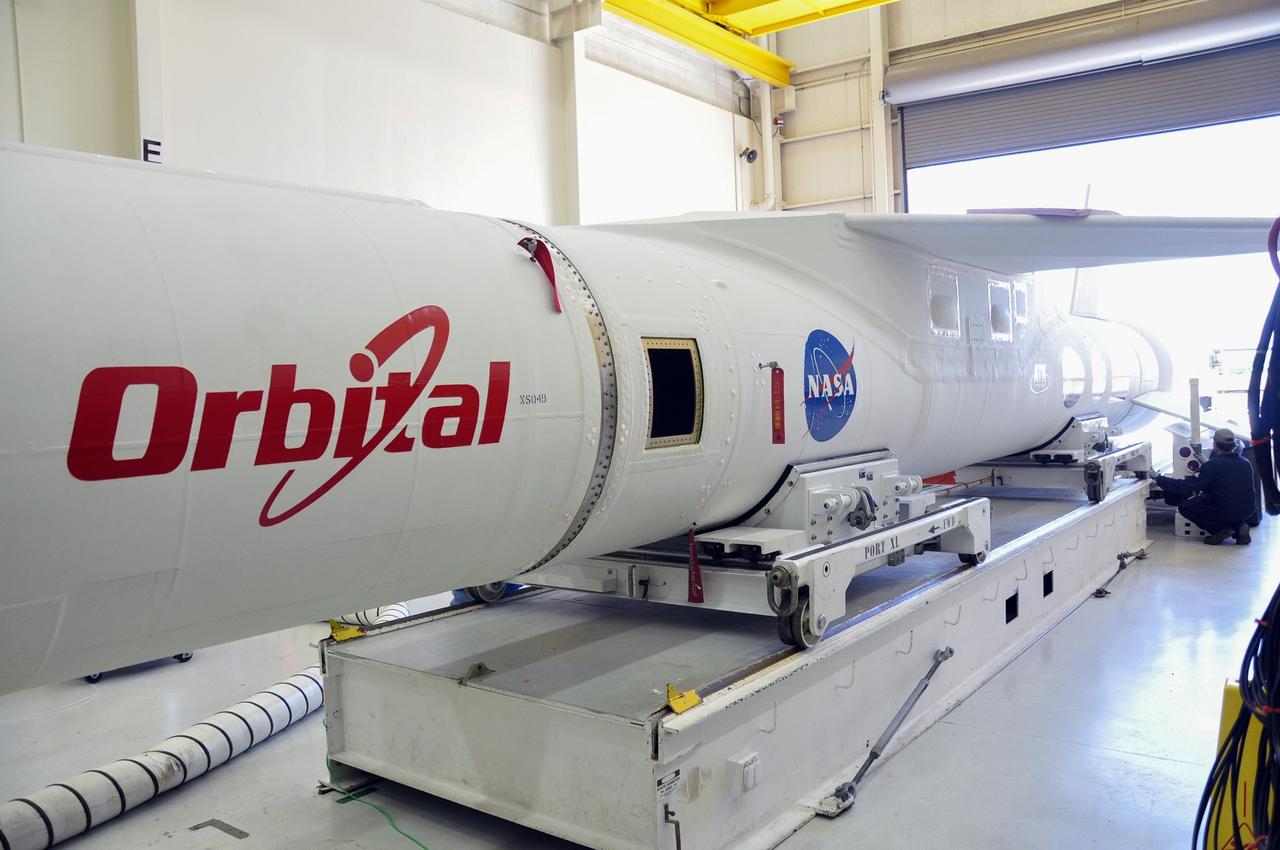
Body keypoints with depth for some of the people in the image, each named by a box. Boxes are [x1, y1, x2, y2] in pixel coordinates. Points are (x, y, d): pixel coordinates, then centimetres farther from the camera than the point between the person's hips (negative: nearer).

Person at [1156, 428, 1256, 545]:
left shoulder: (1213, 465, -15)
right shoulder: (1246, 463, 6)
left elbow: (1189, 487, -15)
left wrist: (1158, 478, -10)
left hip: (1225, 512, -7)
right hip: (1247, 512, 7)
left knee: (1184, 506, 7)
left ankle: (1221, 529, -3)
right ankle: (1239, 526, 10)